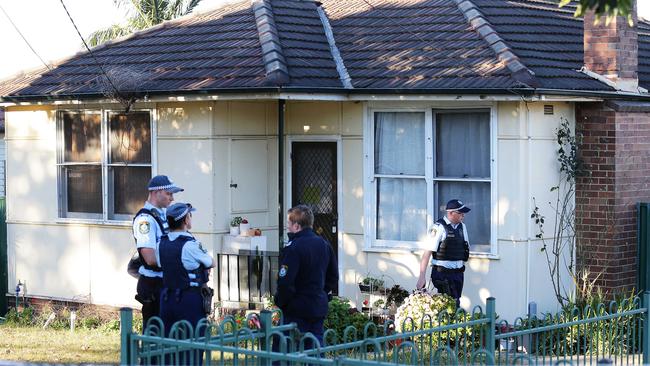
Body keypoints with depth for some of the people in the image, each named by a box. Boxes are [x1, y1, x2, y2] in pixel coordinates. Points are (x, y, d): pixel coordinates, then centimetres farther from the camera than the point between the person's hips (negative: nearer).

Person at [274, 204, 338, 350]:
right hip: (319, 308, 8)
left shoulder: (293, 247, -15)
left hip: (296, 310, -8)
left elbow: (285, 281, -19)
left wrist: (281, 303, -6)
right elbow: (333, 276, 20)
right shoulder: (324, 245, 11)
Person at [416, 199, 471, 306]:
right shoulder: (439, 228, -11)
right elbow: (427, 252, -16)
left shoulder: (462, 227, 10)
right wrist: (422, 277, -21)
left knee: (456, 304, 6)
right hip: (443, 273, -7)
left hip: (458, 273, 7)